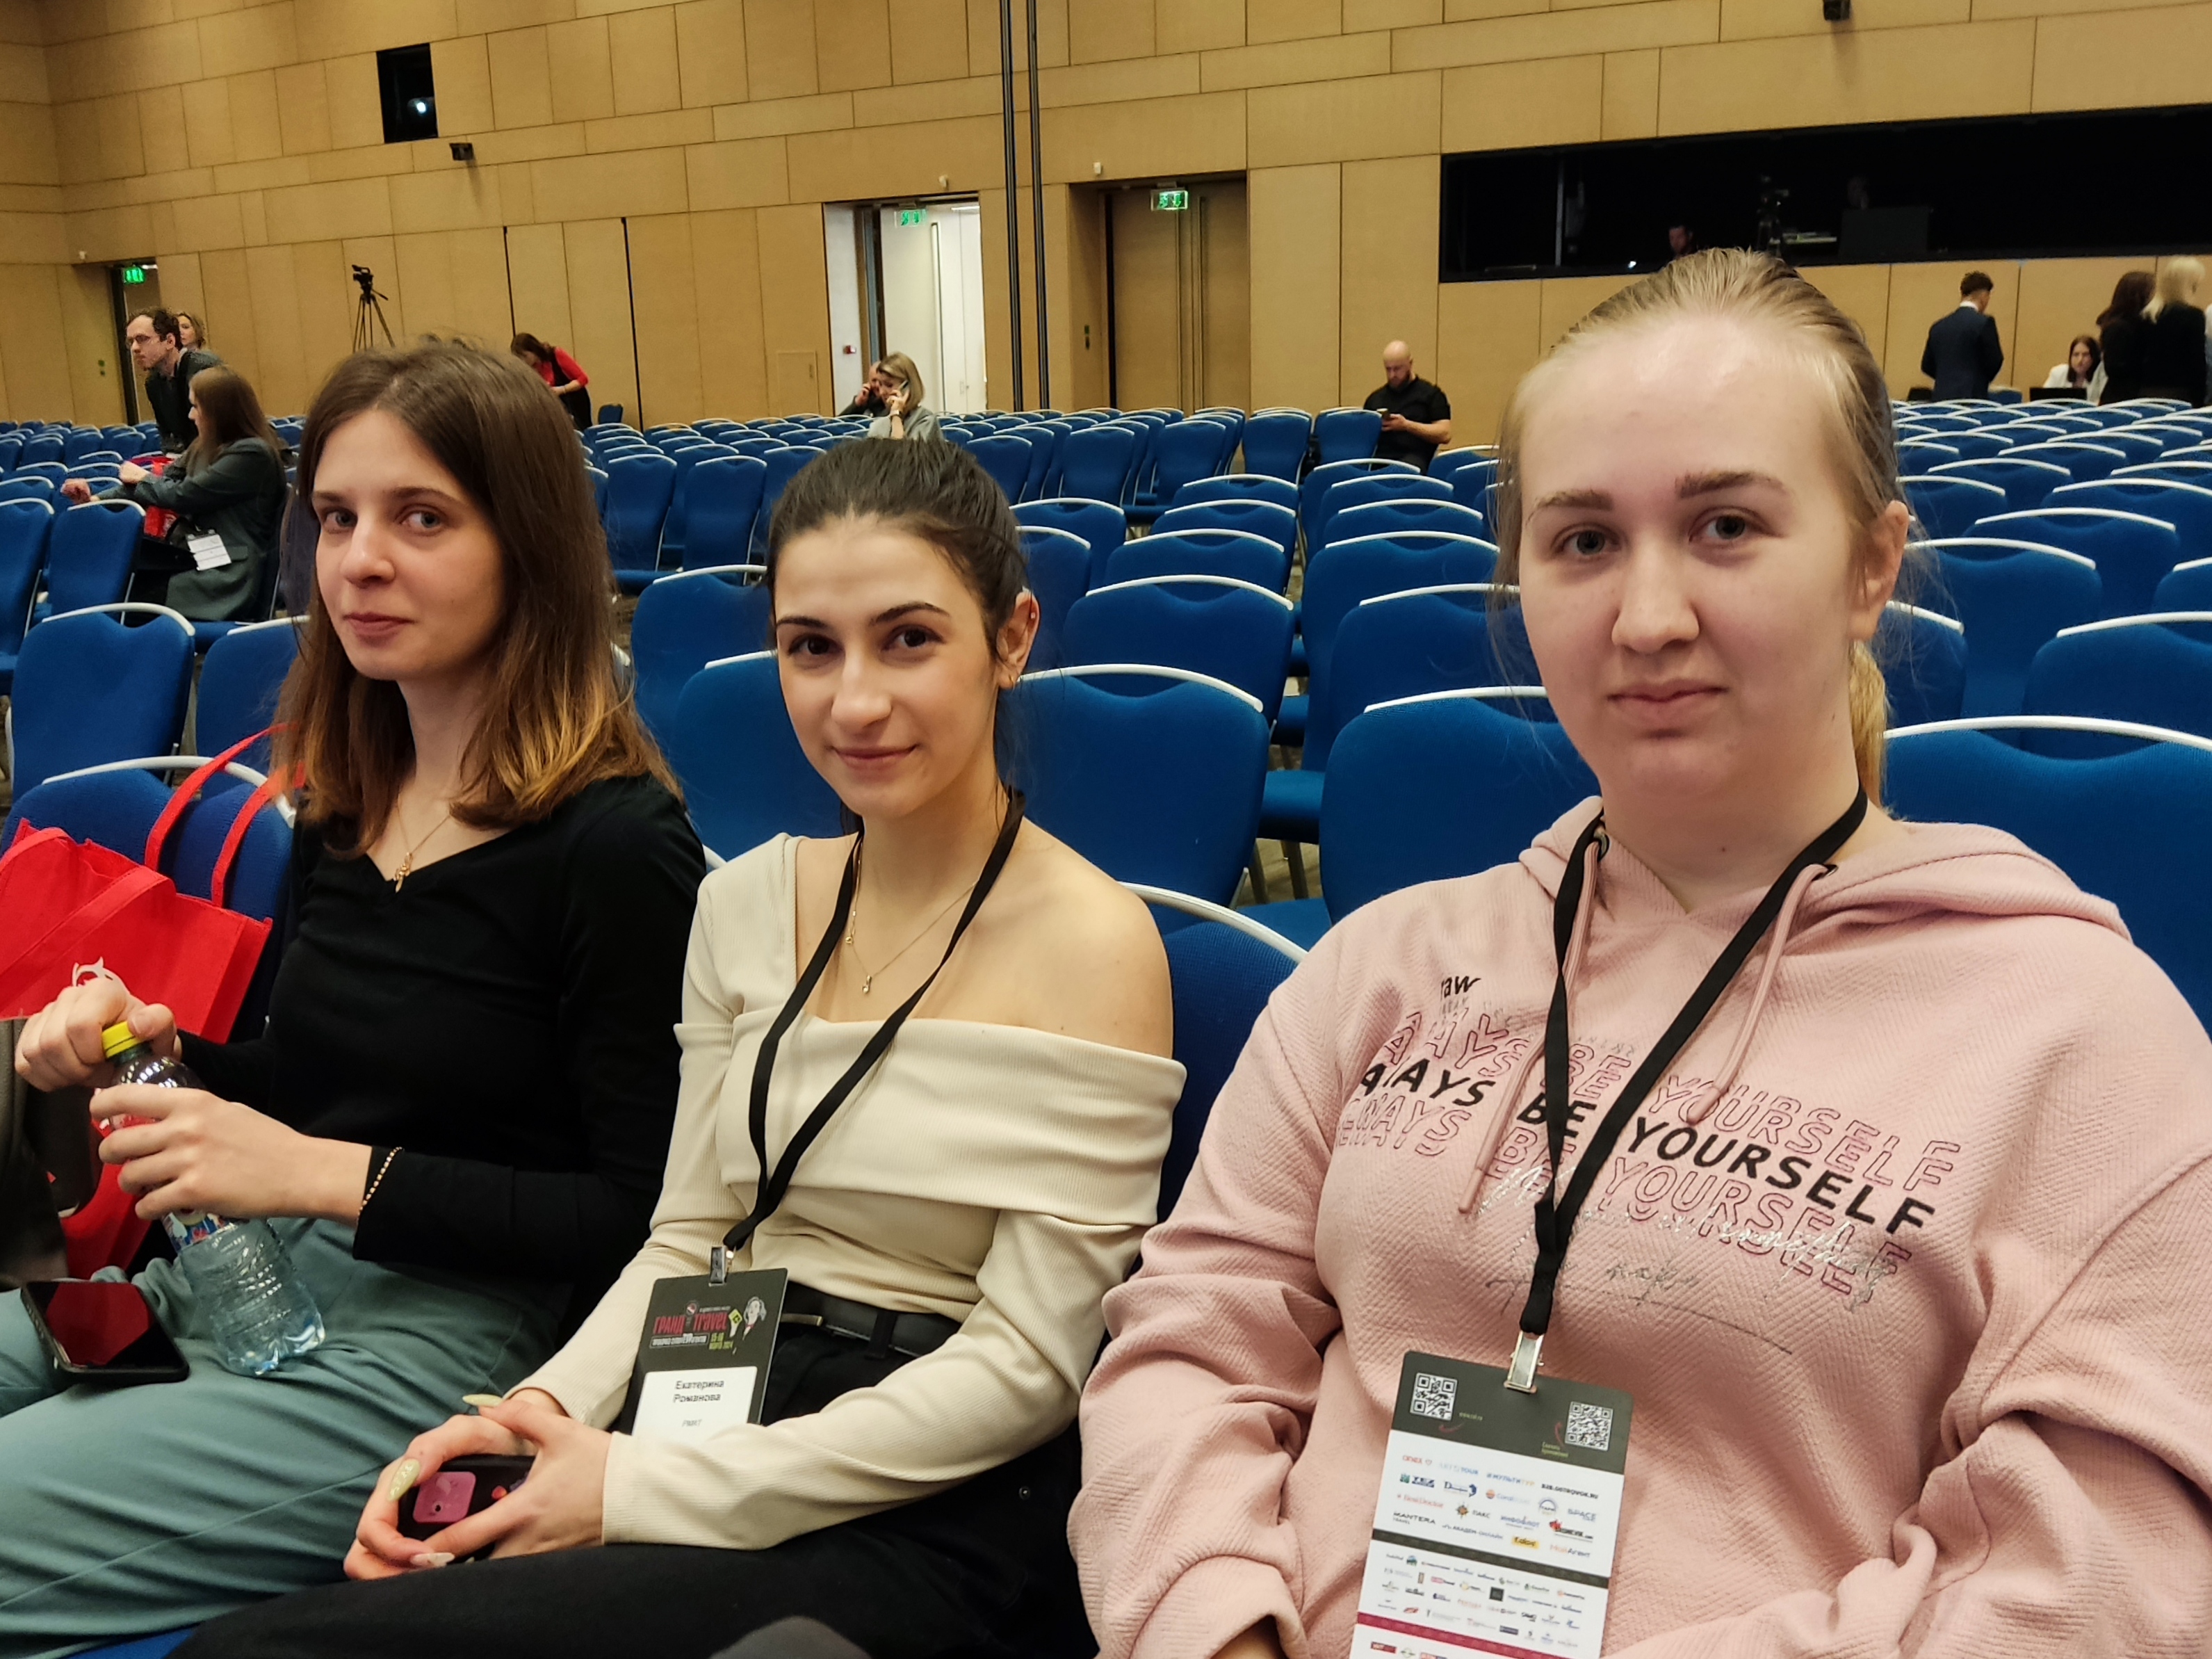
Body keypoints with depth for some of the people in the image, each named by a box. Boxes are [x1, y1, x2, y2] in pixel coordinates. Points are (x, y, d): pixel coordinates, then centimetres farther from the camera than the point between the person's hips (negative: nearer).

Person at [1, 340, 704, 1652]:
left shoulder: (616, 844, -16)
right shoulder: (347, 798, 8)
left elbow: (643, 1215, -16)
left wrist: (330, 1175, -18)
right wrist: (163, 1051, -1)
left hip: (444, 1335, -7)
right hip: (237, 1272, 8)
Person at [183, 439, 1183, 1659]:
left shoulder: (1091, 943, -10)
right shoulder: (745, 904, 9)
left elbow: (1022, 1363, -12)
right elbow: (688, 1241, 11)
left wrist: (640, 1488, -15)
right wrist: (543, 1411, -9)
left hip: (938, 1516, -5)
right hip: (728, 1422, 5)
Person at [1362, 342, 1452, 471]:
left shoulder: (1430, 394, 12)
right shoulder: (1375, 398, 26)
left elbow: (1445, 434, 2)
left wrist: (1407, 425, -7)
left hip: (1414, 458, -3)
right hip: (1378, 458, 3)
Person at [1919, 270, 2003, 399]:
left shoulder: (1938, 326, 11)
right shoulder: (1984, 323, -6)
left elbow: (1927, 367, 14)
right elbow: (1993, 364, -6)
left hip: (1941, 398, 5)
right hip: (1971, 397, -5)